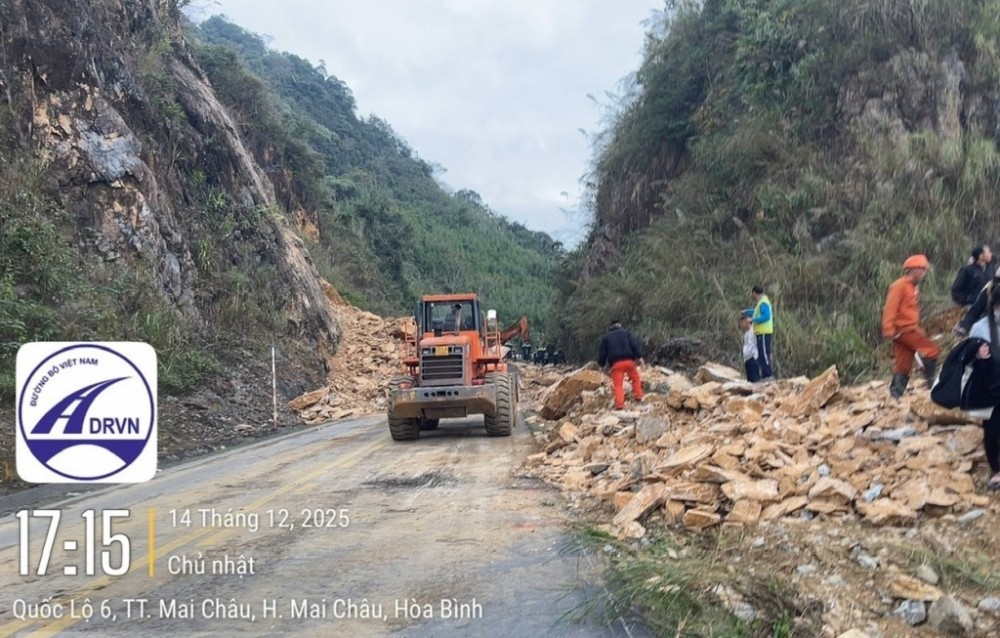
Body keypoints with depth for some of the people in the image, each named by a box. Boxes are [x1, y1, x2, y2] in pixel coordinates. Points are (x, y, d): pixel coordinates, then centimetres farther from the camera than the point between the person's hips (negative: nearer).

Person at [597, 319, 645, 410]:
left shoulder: (606, 337, 18)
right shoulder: (626, 332, 16)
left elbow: (602, 352, 15)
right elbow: (634, 344, 1)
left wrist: (601, 364, 27)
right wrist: (639, 356, -5)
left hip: (616, 363, 0)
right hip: (629, 361, 0)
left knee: (618, 384, -2)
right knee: (635, 378, 23)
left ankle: (619, 404, -14)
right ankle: (638, 395, 18)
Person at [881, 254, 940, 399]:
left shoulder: (914, 287, 17)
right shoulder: (899, 285, -12)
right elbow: (890, 308, -18)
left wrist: (918, 329, 21)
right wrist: (889, 330, -24)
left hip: (910, 329, 10)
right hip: (903, 330, -10)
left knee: (904, 365, 8)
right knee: (932, 349, -13)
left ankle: (895, 394, 9)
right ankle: (931, 381, -5)